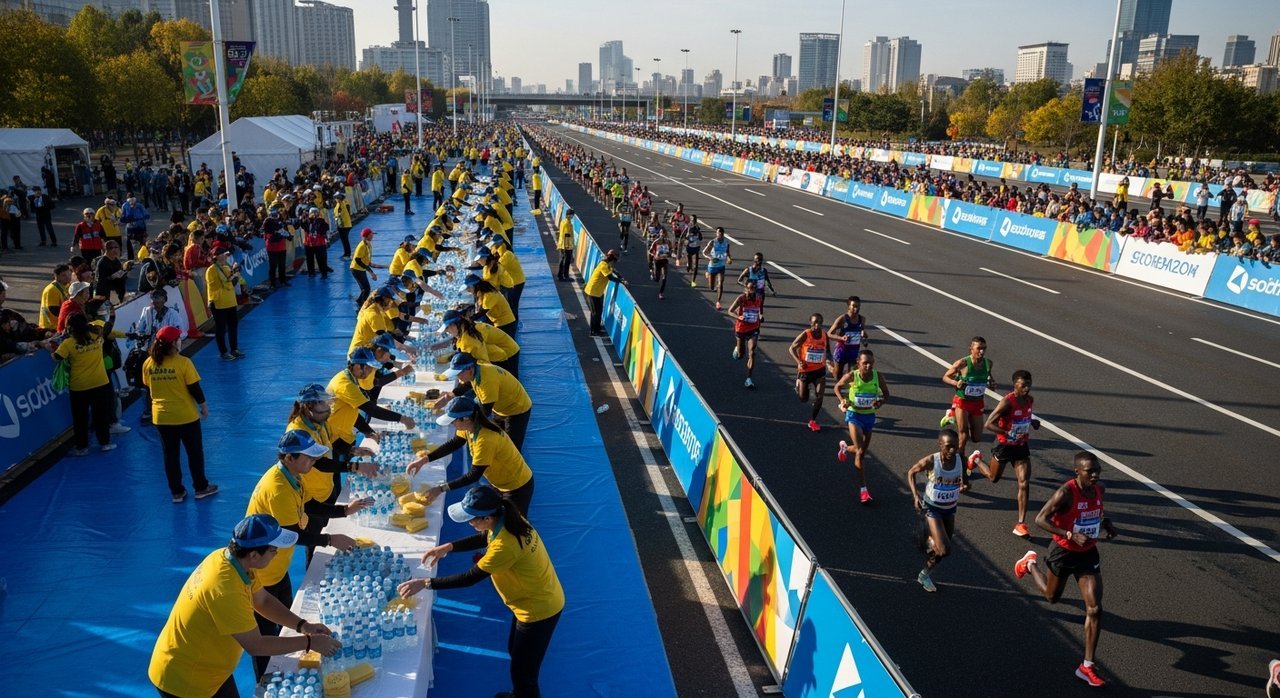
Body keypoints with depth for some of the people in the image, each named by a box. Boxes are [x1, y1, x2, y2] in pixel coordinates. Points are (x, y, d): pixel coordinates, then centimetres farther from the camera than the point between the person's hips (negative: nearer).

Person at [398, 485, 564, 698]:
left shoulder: (506, 545, -36)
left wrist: (425, 583, -23)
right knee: (515, 651, 29)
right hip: (543, 599, 9)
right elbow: (483, 538, 10)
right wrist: (447, 547, -2)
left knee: (523, 671, 9)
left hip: (539, 610, -9)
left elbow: (470, 577, -28)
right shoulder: (508, 519, -9)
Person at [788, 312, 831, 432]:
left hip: (819, 369, 2)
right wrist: (798, 362, -22)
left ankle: (812, 421, 11)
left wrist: (829, 360, -12)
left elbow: (828, 351, 10)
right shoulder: (805, 335, -17)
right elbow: (792, 348, -9)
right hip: (805, 369, -2)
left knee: (819, 396, -6)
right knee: (803, 398, 5)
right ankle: (798, 385, 41)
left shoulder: (825, 335, -6)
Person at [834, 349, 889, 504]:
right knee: (860, 451, -15)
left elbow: (886, 394, 3)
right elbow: (837, 387, 0)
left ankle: (845, 447, 54)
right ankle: (863, 489, -8)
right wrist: (842, 400, -18)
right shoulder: (851, 376, -18)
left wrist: (881, 402, -19)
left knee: (862, 451, 18)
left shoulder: (878, 377, -12)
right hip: (854, 415, -4)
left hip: (869, 416, 4)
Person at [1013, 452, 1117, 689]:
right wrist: (1070, 535, -35)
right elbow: (1040, 519, -26)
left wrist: (1106, 523, -3)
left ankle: (1087, 667, 4)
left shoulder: (1099, 489, -7)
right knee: (1051, 597, 21)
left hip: (1088, 554, 4)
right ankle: (1031, 563, 53)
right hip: (1063, 552, -4)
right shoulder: (1066, 493, -27)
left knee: (1094, 609, -5)